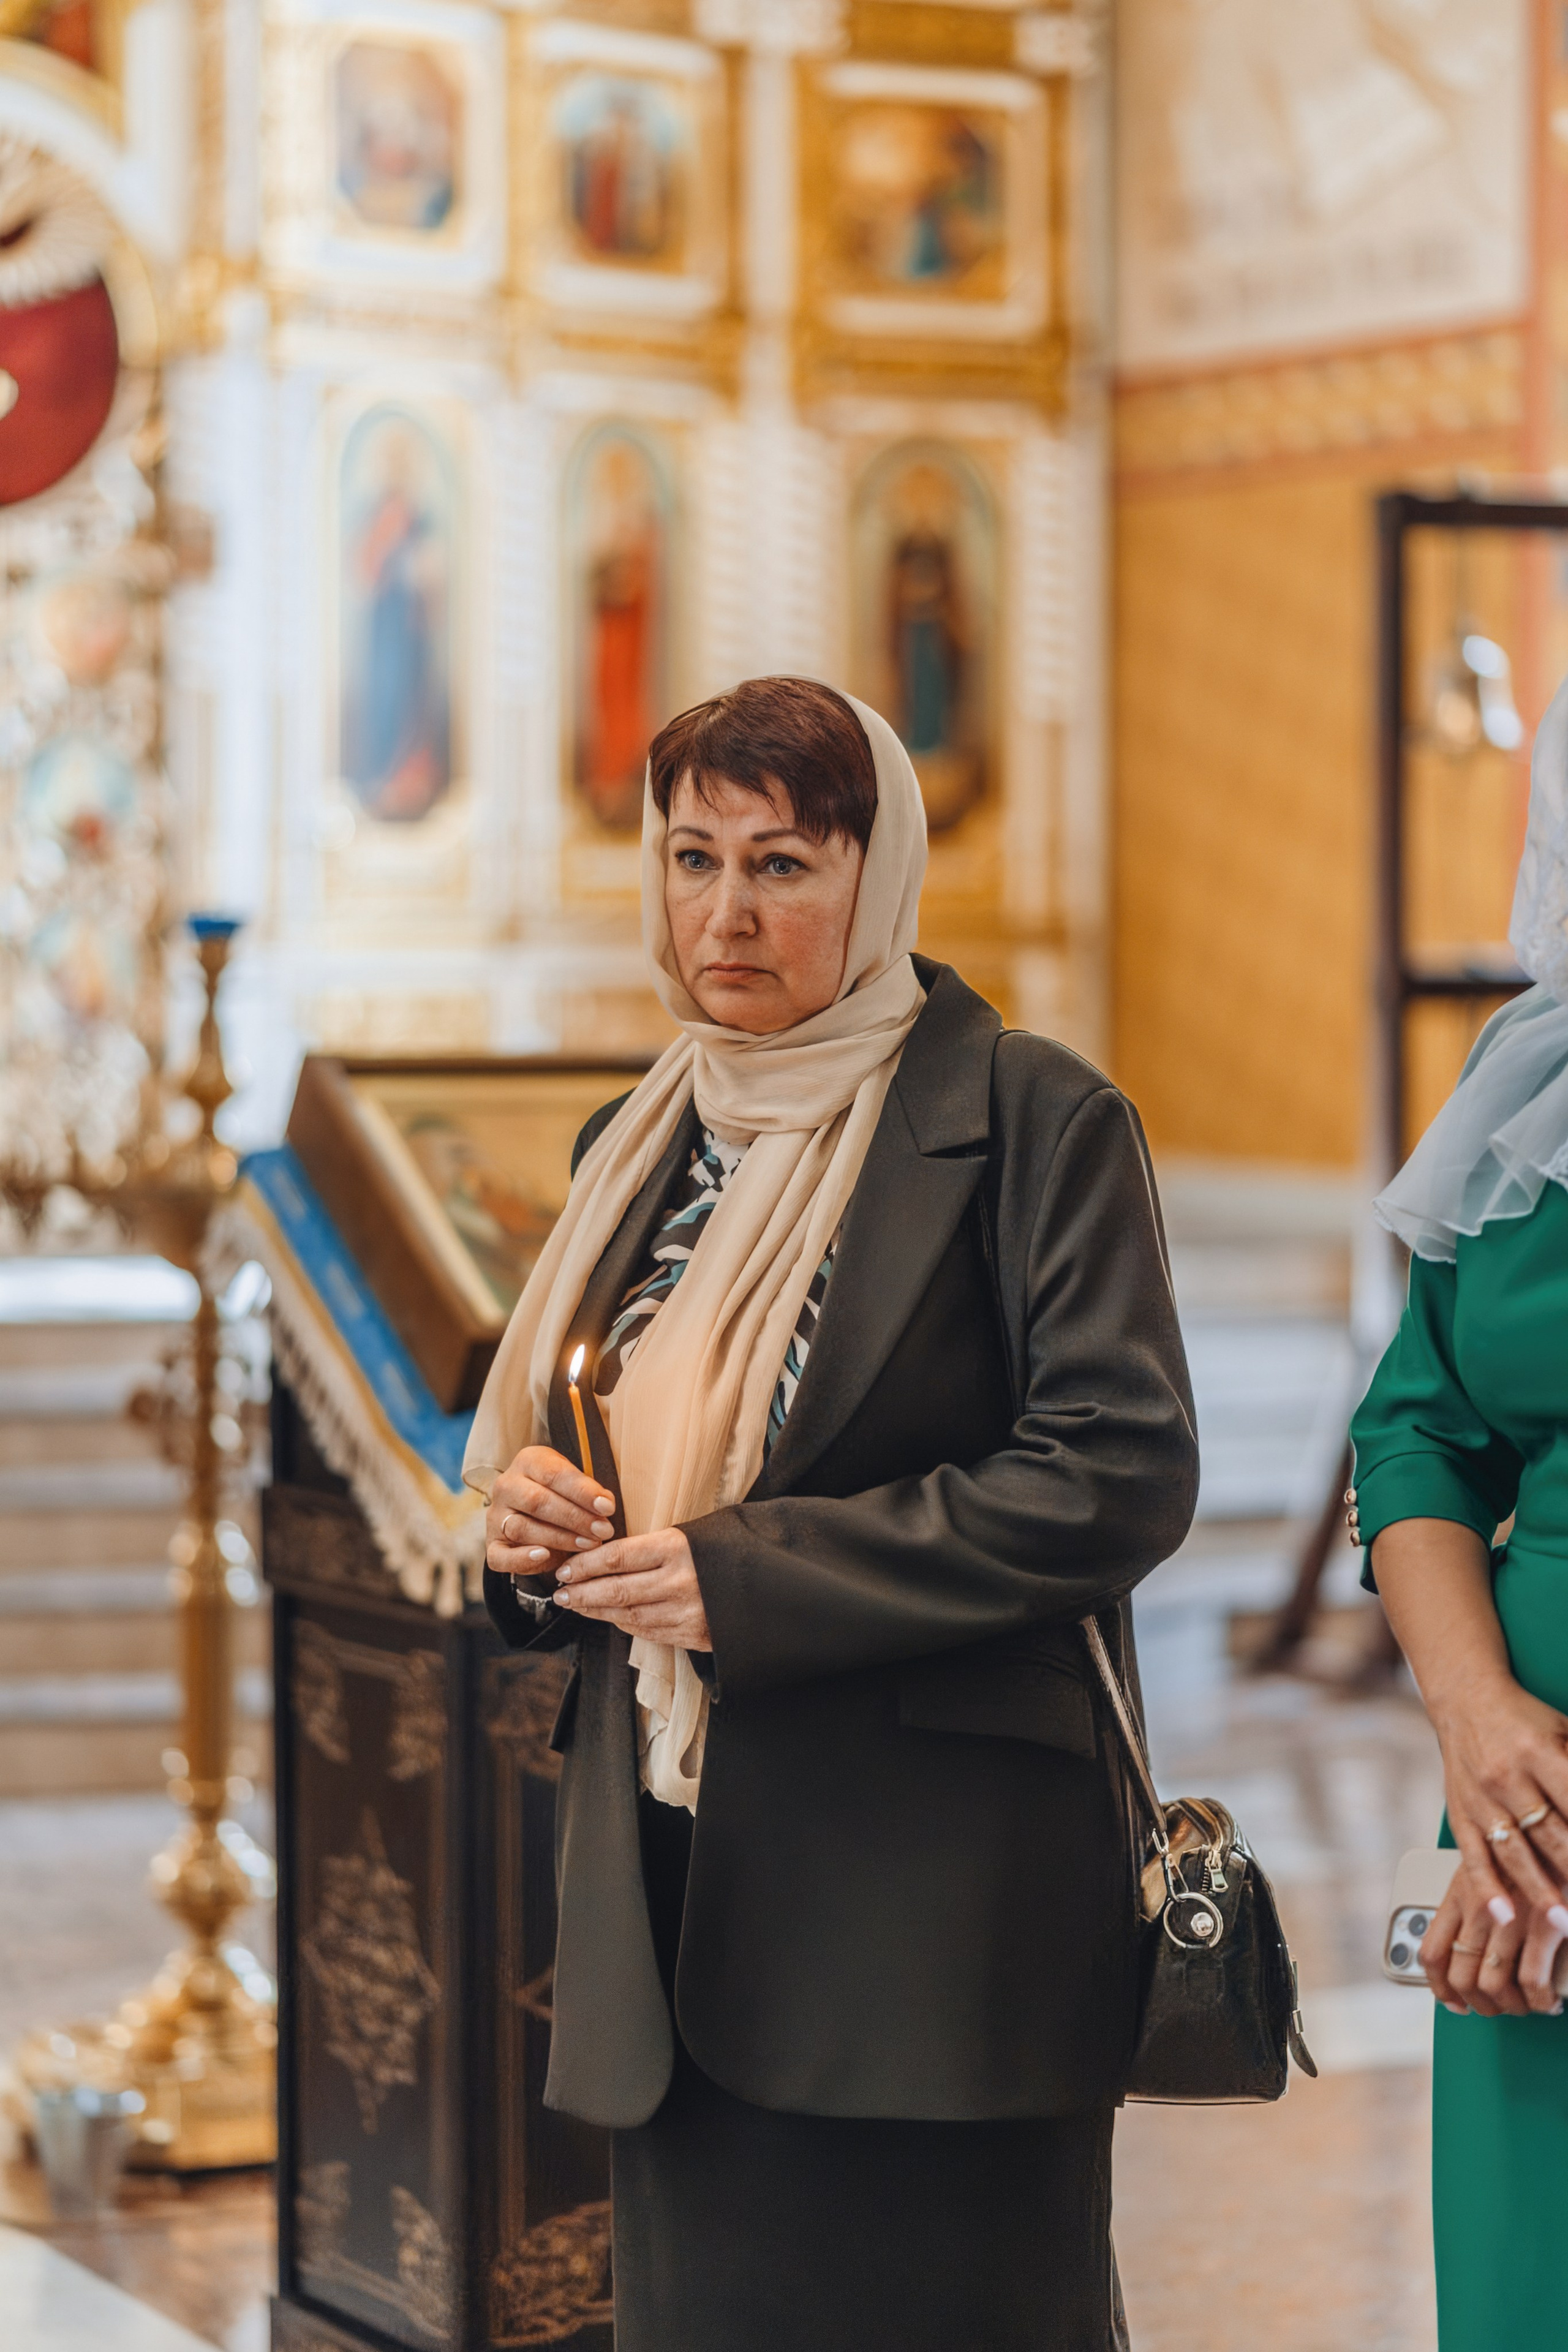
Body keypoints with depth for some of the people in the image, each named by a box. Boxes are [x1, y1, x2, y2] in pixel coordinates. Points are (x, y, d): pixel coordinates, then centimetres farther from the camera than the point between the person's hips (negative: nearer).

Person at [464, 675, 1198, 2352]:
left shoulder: (1029, 1120, -6)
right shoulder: (639, 1145, 15)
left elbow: (1120, 1476, -14)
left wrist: (744, 1573, -17)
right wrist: (535, 1524, 0)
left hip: (932, 1903, -6)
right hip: (671, 1895, 6)